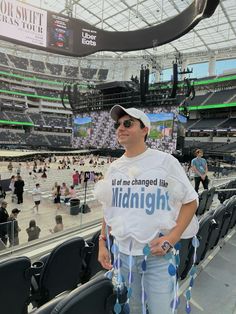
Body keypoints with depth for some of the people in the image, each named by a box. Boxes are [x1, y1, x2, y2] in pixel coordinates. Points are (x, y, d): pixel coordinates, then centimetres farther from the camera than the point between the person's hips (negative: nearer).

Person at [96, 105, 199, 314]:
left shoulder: (166, 161, -10)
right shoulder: (114, 167, 3)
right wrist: (102, 243, 6)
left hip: (158, 254, -3)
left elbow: (191, 201, -6)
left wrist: (172, 238, -17)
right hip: (123, 253, 4)